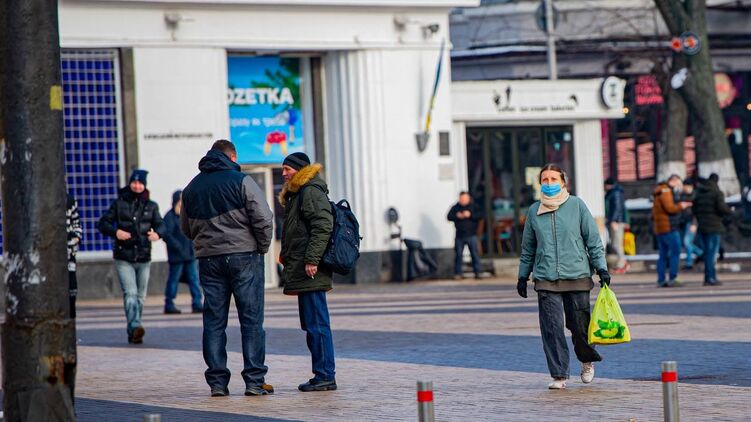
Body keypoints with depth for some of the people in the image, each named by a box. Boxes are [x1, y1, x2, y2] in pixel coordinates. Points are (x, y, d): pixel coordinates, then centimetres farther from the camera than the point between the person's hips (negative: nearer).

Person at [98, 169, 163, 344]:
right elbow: (103, 223, 4)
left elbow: (159, 224, 4)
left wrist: (157, 233, -21)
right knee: (130, 293, -18)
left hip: (144, 259, 3)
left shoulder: (151, 206, 10)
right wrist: (115, 232, -17)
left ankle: (133, 334, 18)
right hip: (124, 258, -3)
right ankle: (135, 327, -32)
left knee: (140, 296, 8)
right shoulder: (119, 204, 4)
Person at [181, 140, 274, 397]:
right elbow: (263, 218, -11)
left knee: (213, 321, 7)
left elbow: (186, 228, 20)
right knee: (251, 319, 0)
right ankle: (254, 381, -3)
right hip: (244, 256, -4)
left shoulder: (192, 188, 11)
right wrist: (263, 247, 1)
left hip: (209, 259, 4)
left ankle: (217, 382, 5)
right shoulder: (241, 181, -5)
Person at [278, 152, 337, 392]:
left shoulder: (311, 192, -10)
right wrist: (287, 256, 23)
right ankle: (323, 375, 14)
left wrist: (311, 260, -23)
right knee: (311, 324, 11)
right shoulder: (296, 193, 23)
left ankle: (325, 376, -8)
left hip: (310, 273, -11)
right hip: (302, 273, 11)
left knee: (316, 324, -10)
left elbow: (323, 226, -20)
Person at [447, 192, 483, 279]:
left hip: (471, 235, -1)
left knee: (475, 254, -2)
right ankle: (457, 273, 7)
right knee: (458, 254, 1)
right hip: (459, 236, 1)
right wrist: (457, 216, -16)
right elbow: (449, 217, 1)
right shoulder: (455, 207, 7)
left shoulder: (473, 207, 5)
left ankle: (477, 272, 3)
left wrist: (470, 215, -19)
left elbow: (479, 216, -5)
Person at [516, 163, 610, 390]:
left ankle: (587, 361, 30)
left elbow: (593, 239, 3)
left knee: (580, 325, 2)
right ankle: (559, 375, 1)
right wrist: (523, 276, 17)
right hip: (546, 280, 2)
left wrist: (601, 267, -2)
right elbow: (528, 247, 17)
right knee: (552, 328, -5)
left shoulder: (576, 205, 2)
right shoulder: (534, 210, 8)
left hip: (577, 276, -1)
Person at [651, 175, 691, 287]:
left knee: (663, 255, 9)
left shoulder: (661, 191, 21)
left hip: (659, 229, 10)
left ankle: (661, 280, 7)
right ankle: (672, 279, -14)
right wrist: (681, 206, -4)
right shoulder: (666, 191, -10)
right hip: (668, 227, -10)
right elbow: (670, 208, -19)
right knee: (675, 252, -9)